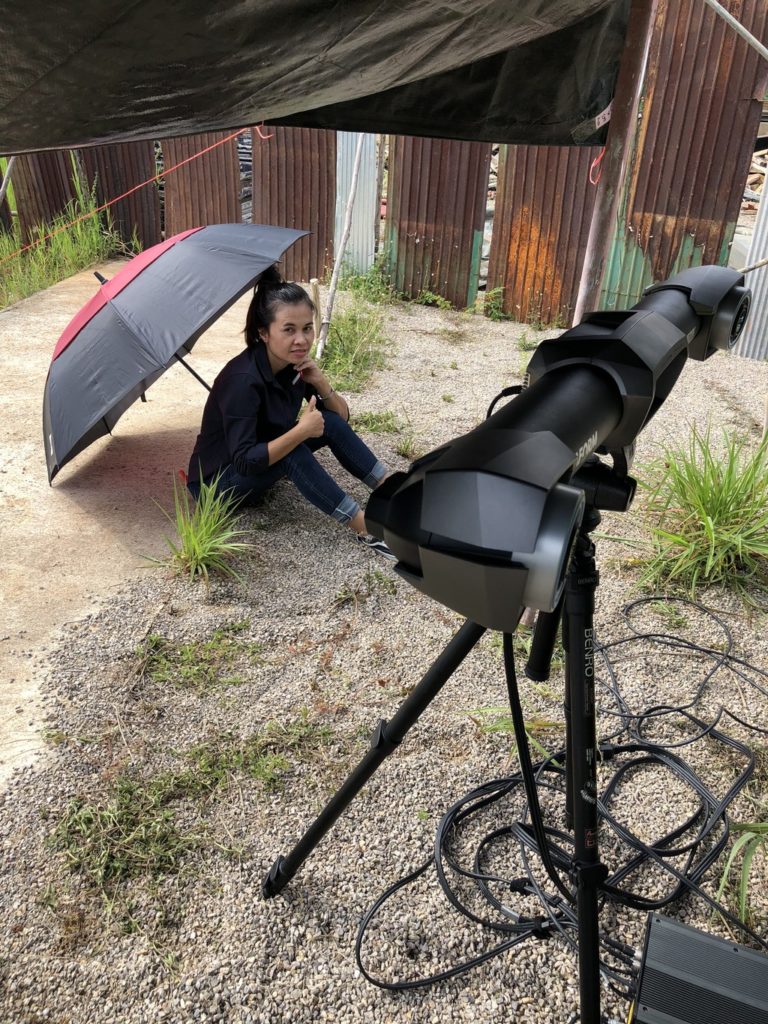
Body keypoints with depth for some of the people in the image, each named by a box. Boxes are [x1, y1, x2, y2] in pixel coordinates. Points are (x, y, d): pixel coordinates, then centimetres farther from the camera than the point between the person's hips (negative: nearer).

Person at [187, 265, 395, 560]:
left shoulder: (295, 365, -8)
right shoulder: (243, 379, -31)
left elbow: (342, 416, -3)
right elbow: (245, 461, -34)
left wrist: (321, 383, -21)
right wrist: (301, 430, -37)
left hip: (262, 463, 8)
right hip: (218, 482, -7)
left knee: (331, 424, -10)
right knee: (291, 453, -33)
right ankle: (366, 528, -26)